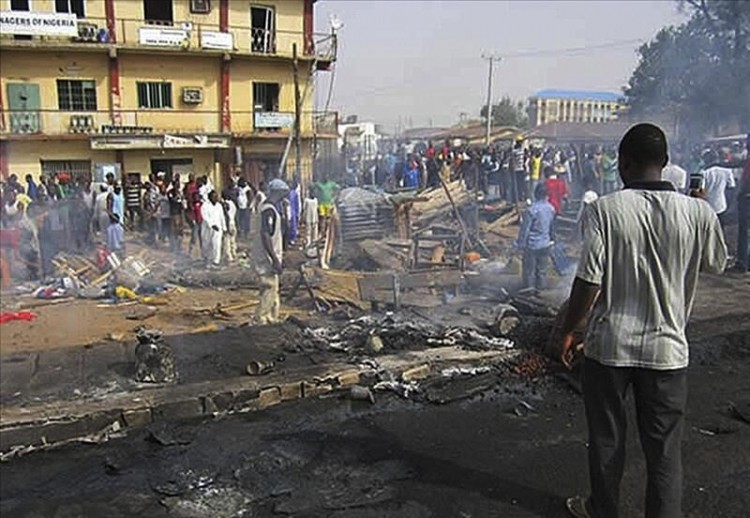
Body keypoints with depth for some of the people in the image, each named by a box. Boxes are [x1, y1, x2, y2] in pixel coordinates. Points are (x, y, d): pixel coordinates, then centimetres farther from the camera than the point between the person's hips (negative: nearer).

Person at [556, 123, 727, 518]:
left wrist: (567, 332, -1)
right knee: (664, 449, 14)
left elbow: (589, 282, -16)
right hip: (667, 348, 1)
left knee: (606, 439, 18)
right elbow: (717, 264, 11)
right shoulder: (698, 213, -8)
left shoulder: (604, 210, -14)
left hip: (608, 345, -1)